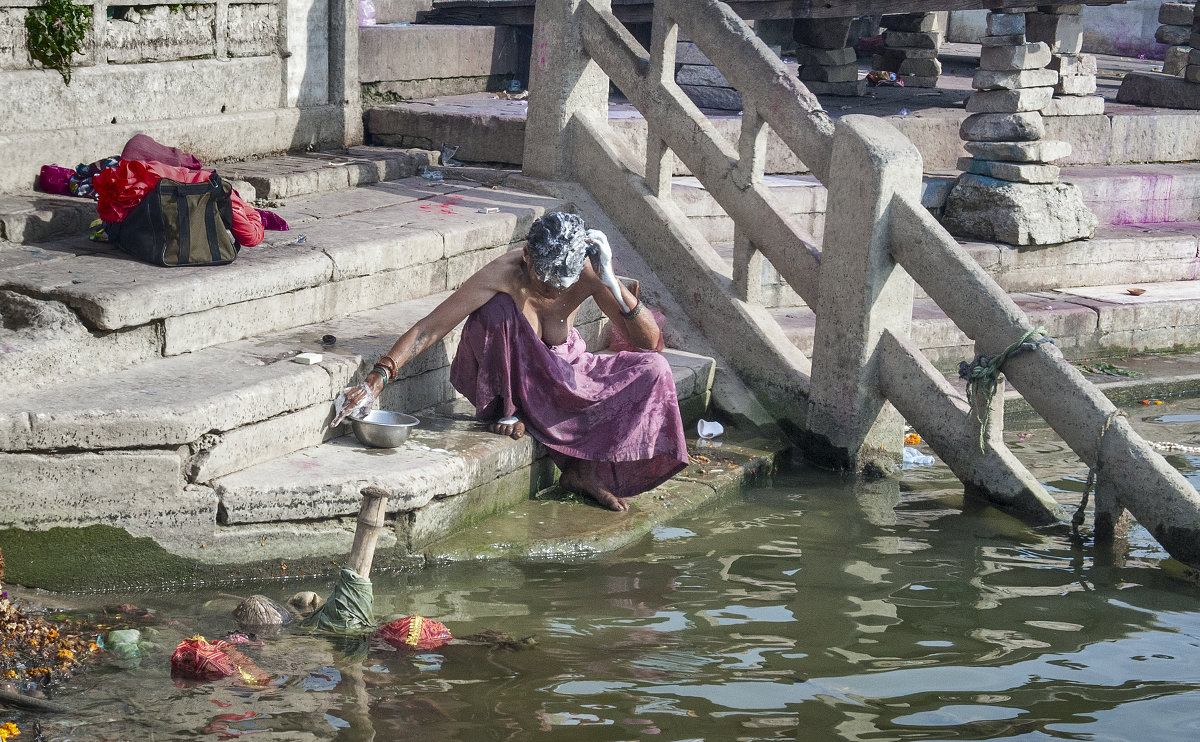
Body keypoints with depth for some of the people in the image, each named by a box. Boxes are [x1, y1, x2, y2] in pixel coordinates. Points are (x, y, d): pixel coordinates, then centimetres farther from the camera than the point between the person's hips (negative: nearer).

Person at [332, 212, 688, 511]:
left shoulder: (588, 273, -23)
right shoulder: (504, 274, -31)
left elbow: (651, 342, -22)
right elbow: (429, 328, -30)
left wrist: (613, 284, -36)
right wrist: (376, 380, -39)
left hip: (562, 372, 3)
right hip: (510, 374, -3)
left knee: (653, 371, -17)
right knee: (497, 306, -34)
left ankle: (587, 469, -12)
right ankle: (505, 411, -13)